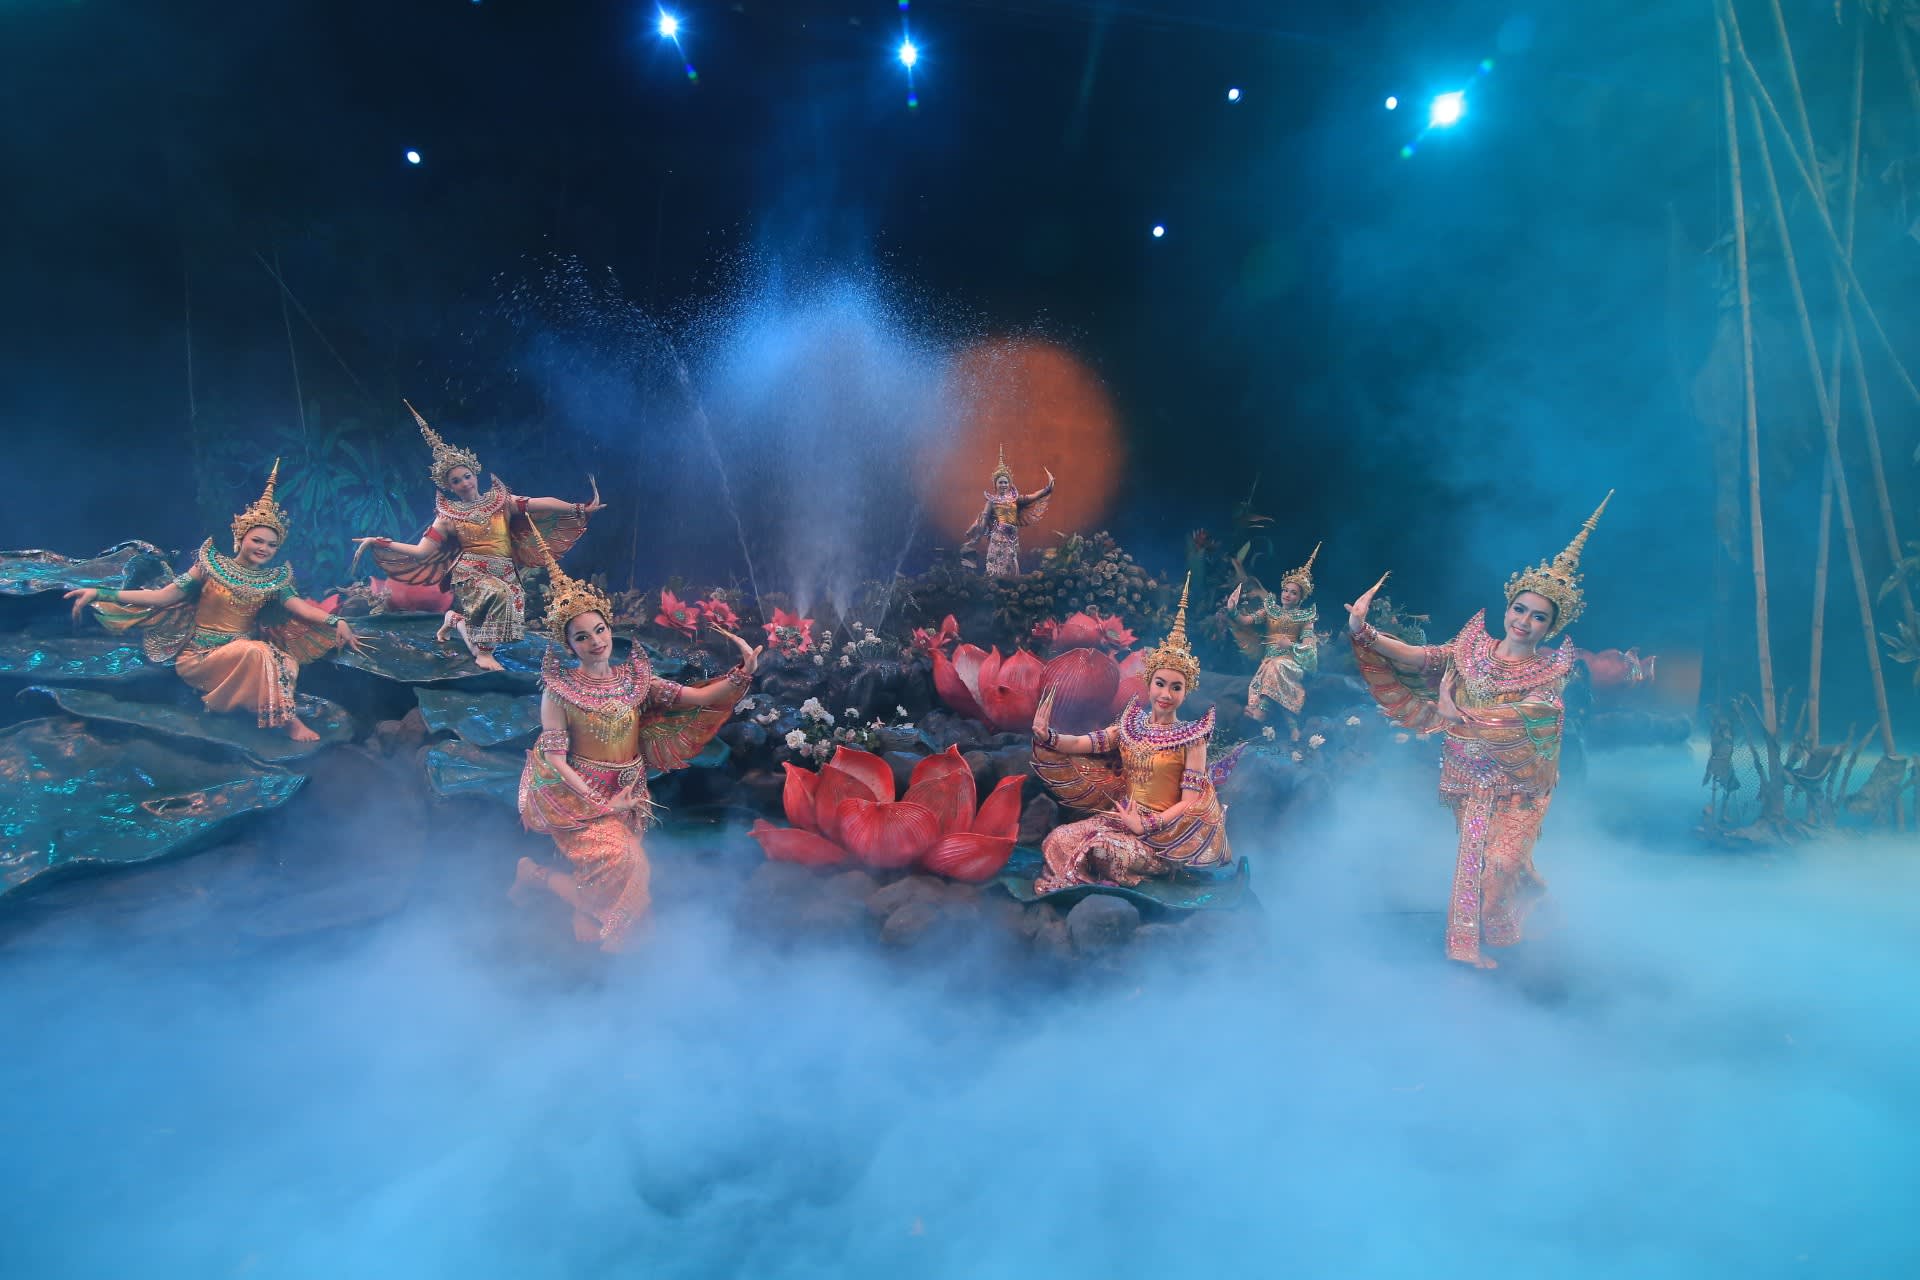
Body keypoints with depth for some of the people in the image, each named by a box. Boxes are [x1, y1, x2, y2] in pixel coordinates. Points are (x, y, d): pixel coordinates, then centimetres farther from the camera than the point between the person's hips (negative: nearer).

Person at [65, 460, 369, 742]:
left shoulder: (273, 578, 6)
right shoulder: (213, 566, -1)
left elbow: (297, 605, -9)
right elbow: (162, 597, -3)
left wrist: (336, 621, -27)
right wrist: (99, 594, -12)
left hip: (244, 653, 3)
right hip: (201, 654, -3)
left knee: (288, 661, -29)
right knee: (257, 651, -33)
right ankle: (285, 719, -32)